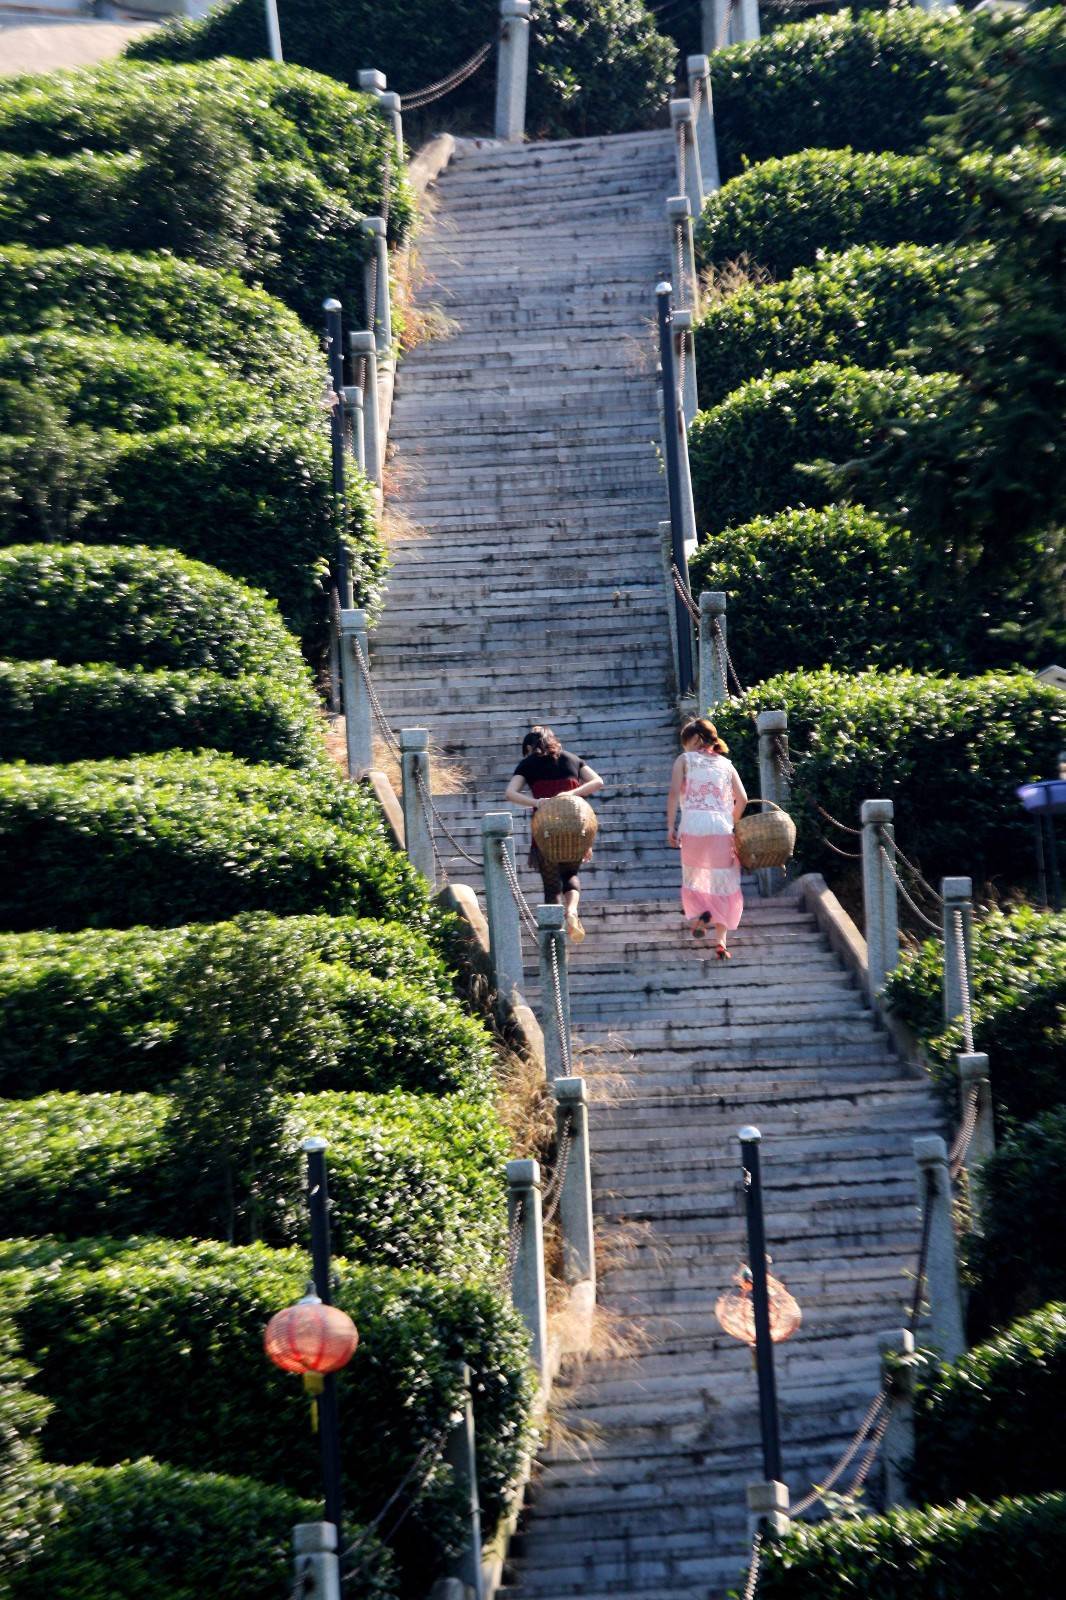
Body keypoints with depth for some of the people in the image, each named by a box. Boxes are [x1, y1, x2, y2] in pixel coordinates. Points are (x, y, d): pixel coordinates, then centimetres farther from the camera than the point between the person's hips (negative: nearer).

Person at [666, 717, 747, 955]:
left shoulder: (684, 760, 9)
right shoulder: (726, 764, 16)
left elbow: (674, 793, -5)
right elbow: (742, 799, 6)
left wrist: (670, 827, -4)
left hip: (693, 827, -1)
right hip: (721, 828, 2)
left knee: (693, 879, 17)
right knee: (722, 884, 8)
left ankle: (697, 914, -12)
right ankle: (721, 940, 0)